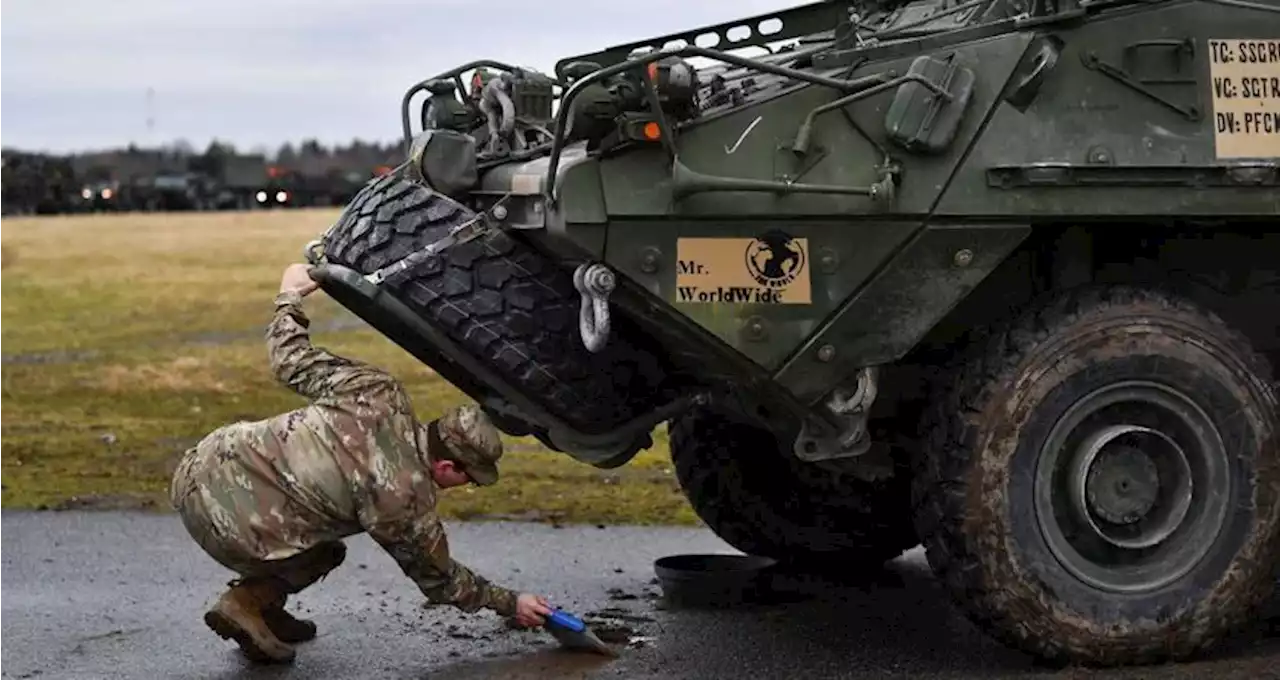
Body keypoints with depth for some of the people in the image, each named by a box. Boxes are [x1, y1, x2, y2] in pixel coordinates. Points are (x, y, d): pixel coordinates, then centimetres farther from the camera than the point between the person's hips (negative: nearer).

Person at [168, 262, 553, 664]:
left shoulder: (379, 394, -2)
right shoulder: (405, 502, -12)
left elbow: (292, 360, 9)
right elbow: (439, 578, 7)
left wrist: (289, 298, 26)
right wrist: (510, 603, 19)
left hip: (203, 463, 6)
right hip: (223, 518, -6)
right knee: (326, 553, 21)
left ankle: (257, 605, 25)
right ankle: (251, 602, 3)